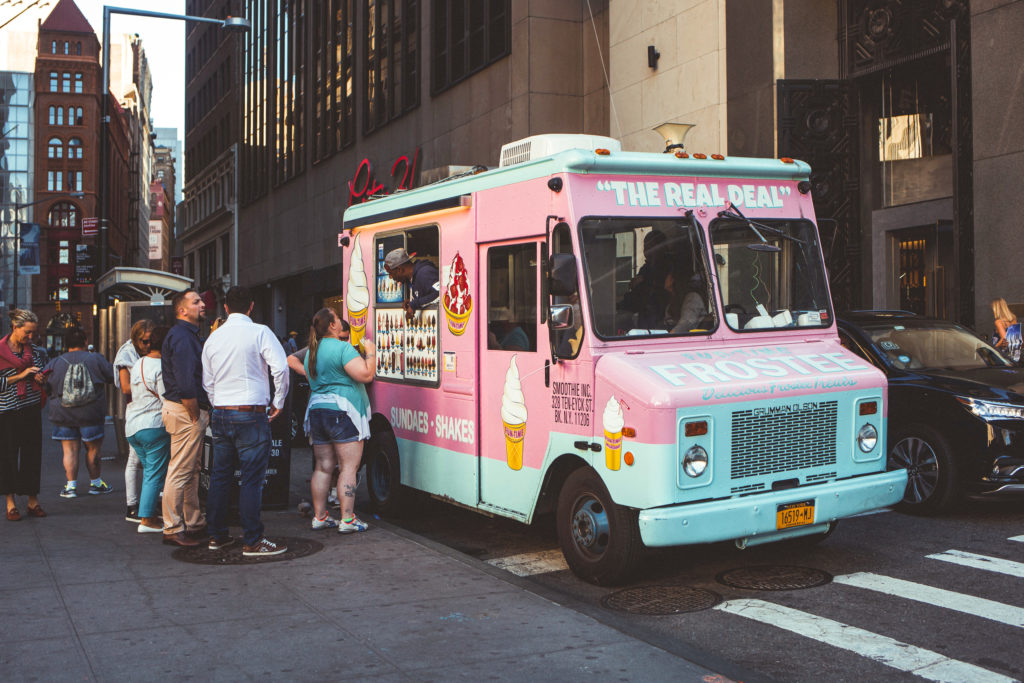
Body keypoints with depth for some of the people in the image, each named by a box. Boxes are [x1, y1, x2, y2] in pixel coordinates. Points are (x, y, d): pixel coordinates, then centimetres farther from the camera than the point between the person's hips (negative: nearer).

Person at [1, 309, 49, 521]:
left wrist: (40, 378, 0)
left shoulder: (35, 350, 7)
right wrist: (20, 376, -16)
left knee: (33, 454, 5)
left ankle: (33, 501, 14)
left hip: (32, 409, 4)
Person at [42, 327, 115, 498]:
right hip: (91, 414, -1)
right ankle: (95, 483, 21)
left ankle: (71, 486, 6)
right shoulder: (96, 359, -3)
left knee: (70, 450, 7)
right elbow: (113, 377, 3)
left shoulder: (54, 364, 1)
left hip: (63, 414, 1)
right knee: (93, 449, 10)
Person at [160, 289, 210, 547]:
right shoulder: (181, 336, -16)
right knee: (180, 472, -4)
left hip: (192, 410, 11)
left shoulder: (189, 335, 18)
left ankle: (195, 523, 27)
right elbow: (186, 383, -23)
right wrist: (195, 415, -17)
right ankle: (173, 529, 2)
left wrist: (202, 412, 13)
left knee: (191, 471, 17)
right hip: (186, 411, -11)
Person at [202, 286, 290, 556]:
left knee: (220, 476, 13)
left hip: (221, 414, 6)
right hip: (251, 415, -6)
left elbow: (206, 381, 15)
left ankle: (217, 536, 21)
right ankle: (252, 541, -1)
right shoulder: (259, 332, -7)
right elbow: (280, 367, -16)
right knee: (252, 478, -3)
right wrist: (278, 403, -4)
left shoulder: (214, 337, 10)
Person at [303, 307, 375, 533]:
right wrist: (371, 352, -4)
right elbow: (366, 374, -18)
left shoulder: (312, 351, 14)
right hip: (342, 412, -8)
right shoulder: (342, 348, -12)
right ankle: (347, 519, -6)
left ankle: (319, 517, 14)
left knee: (323, 467, 11)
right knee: (349, 466, -4)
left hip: (316, 410, 8)